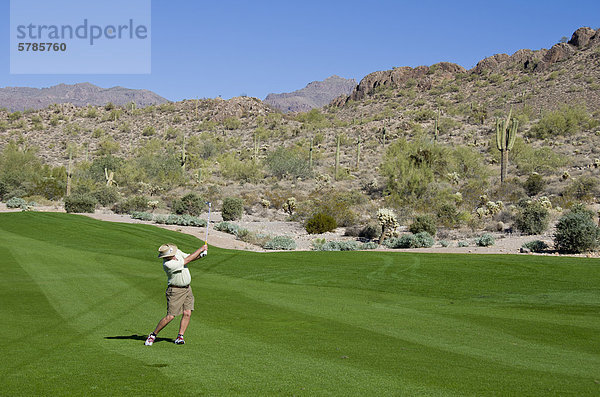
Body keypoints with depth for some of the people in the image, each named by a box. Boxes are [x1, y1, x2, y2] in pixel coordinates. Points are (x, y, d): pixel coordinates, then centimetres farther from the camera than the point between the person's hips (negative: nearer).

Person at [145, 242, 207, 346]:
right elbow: (187, 260, -24)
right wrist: (201, 249, -16)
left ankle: (180, 336, 3)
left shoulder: (177, 251, -3)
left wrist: (200, 255, -12)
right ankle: (153, 335, 7)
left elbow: (189, 257, 10)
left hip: (187, 288, 7)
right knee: (170, 316, -9)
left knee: (187, 313, -3)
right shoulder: (168, 264, -27)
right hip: (175, 290, -7)